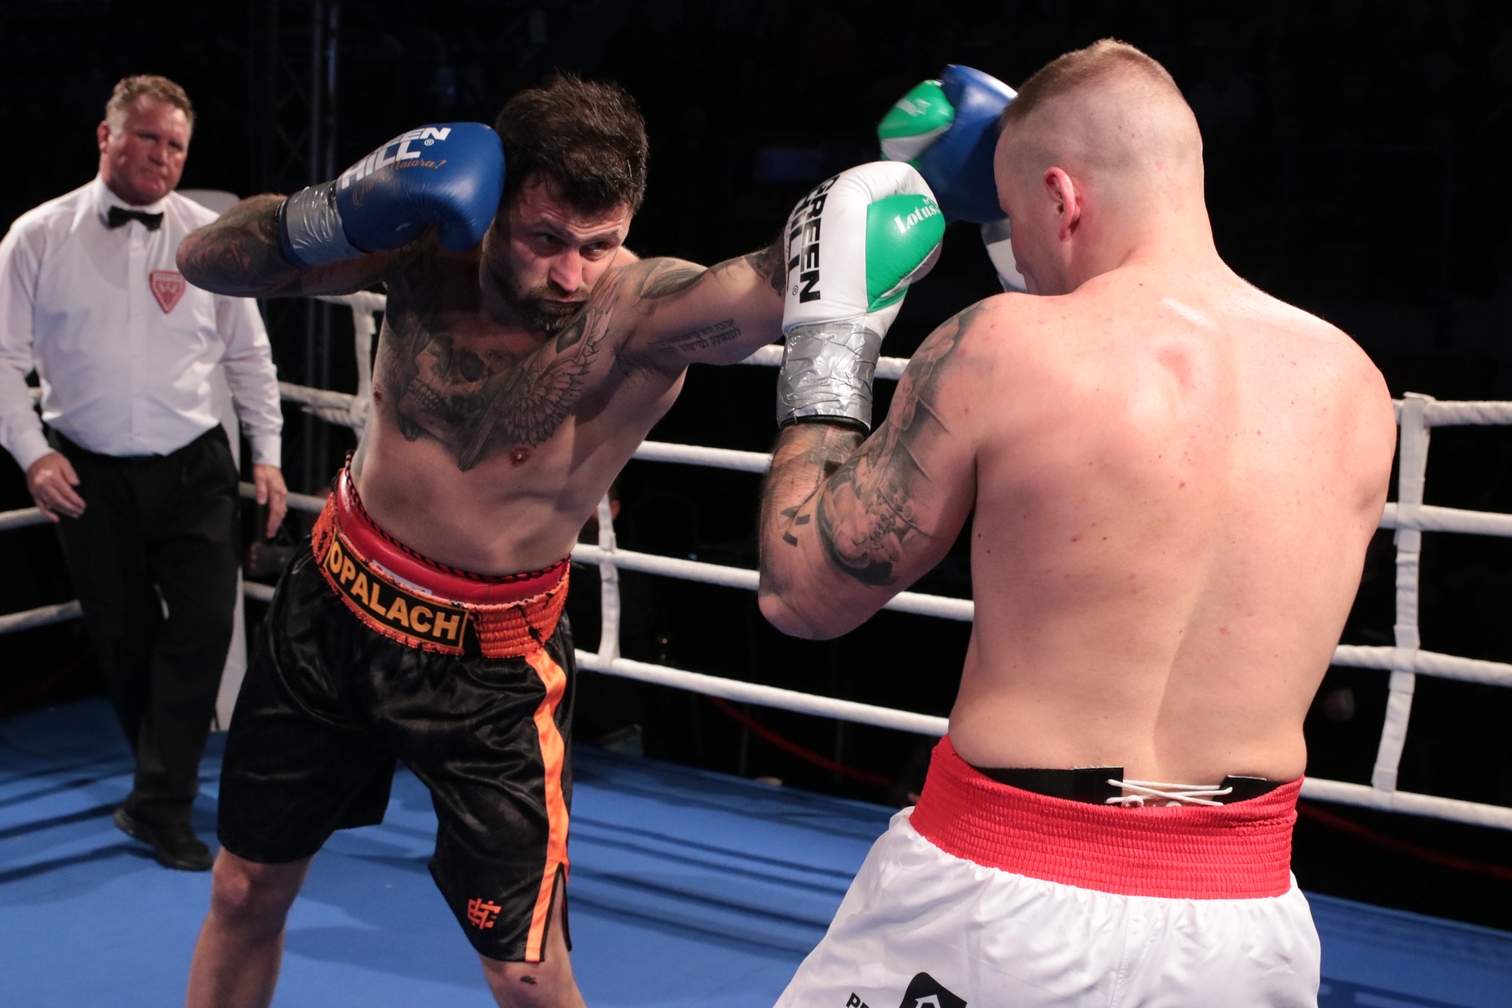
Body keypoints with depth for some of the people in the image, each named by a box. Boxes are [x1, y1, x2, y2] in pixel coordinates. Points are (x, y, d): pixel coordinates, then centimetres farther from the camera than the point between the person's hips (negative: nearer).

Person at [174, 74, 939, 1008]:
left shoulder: (643, 312, -28)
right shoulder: (428, 245, -16)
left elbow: (787, 280, -46)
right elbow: (207, 259, -13)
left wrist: (902, 184, -62)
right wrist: (339, 212, -31)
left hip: (487, 662, -4)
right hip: (332, 606, 4)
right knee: (245, 892, 20)